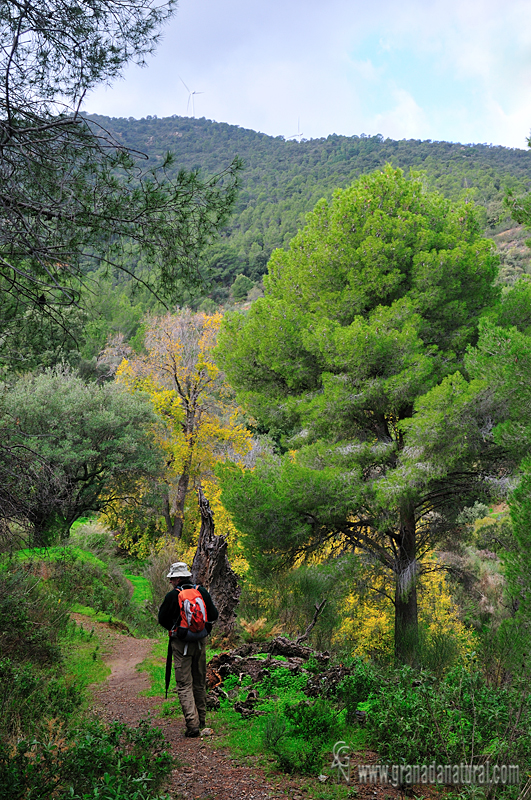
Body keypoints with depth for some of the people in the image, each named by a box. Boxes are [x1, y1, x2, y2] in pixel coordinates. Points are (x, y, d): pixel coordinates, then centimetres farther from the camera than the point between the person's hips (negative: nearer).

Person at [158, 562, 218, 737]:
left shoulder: (172, 596, -11)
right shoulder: (202, 592, 1)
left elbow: (162, 619, -1)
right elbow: (213, 615, 8)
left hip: (181, 644, -4)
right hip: (200, 643, 5)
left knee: (184, 685, -1)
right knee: (199, 682, 17)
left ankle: (192, 724, -9)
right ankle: (201, 720, 28)